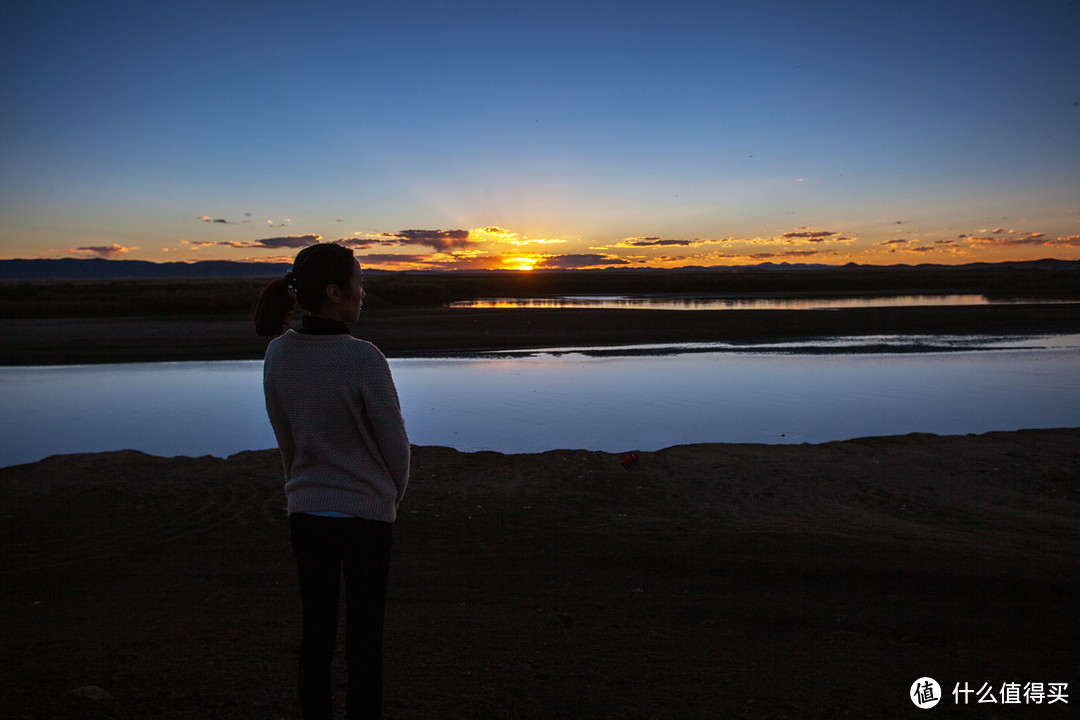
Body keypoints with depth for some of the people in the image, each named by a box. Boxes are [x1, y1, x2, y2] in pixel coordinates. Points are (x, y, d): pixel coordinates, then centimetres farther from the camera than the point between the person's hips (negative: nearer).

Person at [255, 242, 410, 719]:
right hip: (366, 514, -5)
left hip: (305, 512, 5)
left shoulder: (277, 354, -5)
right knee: (365, 638, 10)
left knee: (316, 632, 18)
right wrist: (391, 498, 8)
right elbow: (395, 445, -11)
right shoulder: (363, 360, -22)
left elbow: (286, 439, 6)